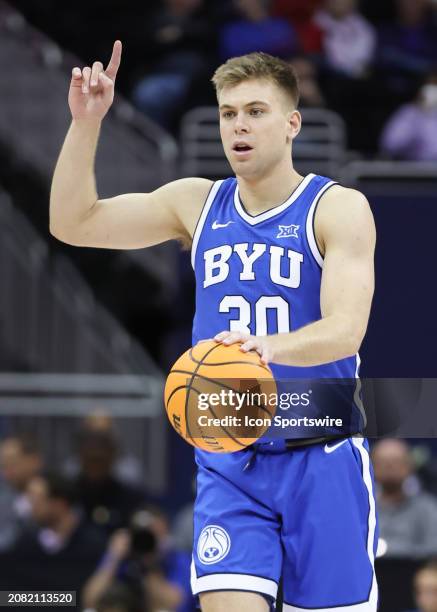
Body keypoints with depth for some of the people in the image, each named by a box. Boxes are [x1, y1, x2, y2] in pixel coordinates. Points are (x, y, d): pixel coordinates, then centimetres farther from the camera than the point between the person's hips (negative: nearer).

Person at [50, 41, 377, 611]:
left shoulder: (338, 208, -7)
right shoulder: (198, 204, 7)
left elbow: (344, 329, -21)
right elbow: (73, 223, 6)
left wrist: (267, 346, -41)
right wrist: (85, 124, -7)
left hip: (321, 460, -3)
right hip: (227, 464, 3)